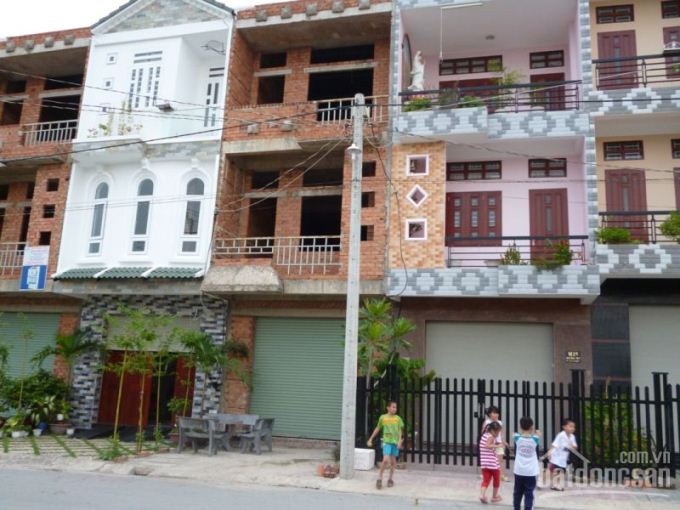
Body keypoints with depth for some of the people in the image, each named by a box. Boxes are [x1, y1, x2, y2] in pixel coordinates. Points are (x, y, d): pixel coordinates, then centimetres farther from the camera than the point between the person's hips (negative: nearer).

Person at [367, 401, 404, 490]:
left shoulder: (398, 418, 3)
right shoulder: (383, 417, 1)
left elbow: (400, 430, 6)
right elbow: (378, 429, 12)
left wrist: (400, 441, -8)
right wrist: (370, 439, 15)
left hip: (395, 442, 2)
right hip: (386, 441, -2)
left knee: (393, 461, 9)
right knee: (385, 460, -14)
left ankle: (390, 479, 25)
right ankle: (380, 479, 1)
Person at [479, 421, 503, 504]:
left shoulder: (484, 435, 12)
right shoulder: (491, 437, -13)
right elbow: (487, 445, -28)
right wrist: (497, 445, -33)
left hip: (484, 463, 7)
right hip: (493, 463, -6)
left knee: (486, 480, 5)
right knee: (496, 480, 13)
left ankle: (482, 494, -14)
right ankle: (495, 497, 23)